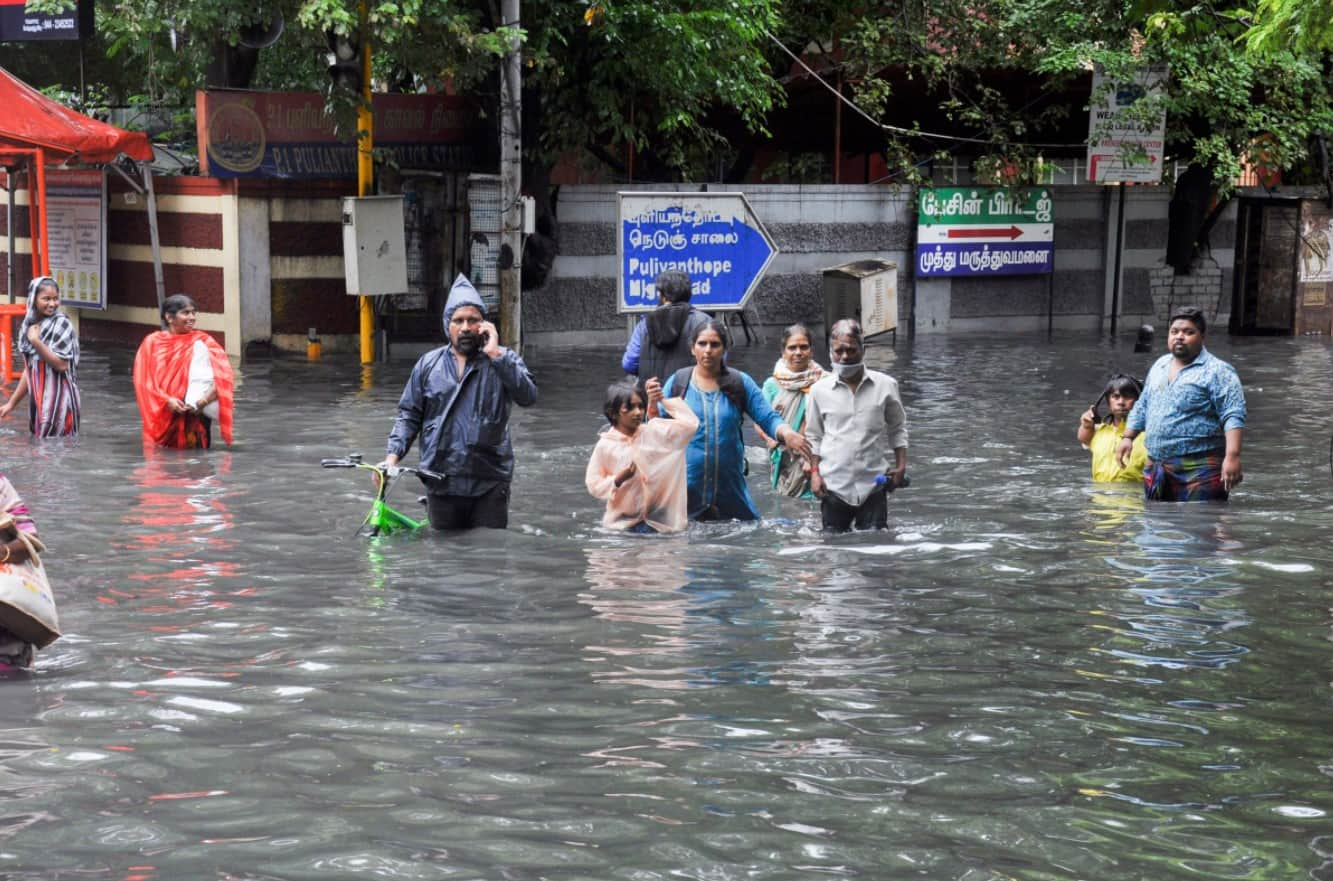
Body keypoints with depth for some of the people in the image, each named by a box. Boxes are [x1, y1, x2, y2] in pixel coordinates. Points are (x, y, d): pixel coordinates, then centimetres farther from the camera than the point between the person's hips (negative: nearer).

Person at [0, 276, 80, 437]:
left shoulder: (61, 324, -9)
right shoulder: (30, 325, 10)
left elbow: (62, 365, -16)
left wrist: (36, 342, -18)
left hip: (58, 400, -7)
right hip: (37, 400, 7)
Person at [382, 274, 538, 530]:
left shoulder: (503, 361, 3)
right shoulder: (429, 364, 9)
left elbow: (528, 396, -15)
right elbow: (409, 414, 12)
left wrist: (494, 354, -16)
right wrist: (393, 456, -2)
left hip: (489, 483, -2)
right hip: (441, 484, 2)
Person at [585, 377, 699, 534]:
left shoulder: (654, 432, -2)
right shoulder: (605, 445, -5)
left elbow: (691, 423, -8)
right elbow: (593, 485, -1)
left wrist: (664, 401, -10)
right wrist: (618, 479, -19)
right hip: (622, 522, -1)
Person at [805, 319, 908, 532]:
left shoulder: (885, 385, 2)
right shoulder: (819, 390, 3)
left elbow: (897, 428, 13)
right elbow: (813, 437, 11)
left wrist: (901, 465, 4)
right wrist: (814, 472, 2)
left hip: (873, 483, 0)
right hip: (834, 484, 1)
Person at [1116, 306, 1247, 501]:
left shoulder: (1217, 372, -6)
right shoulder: (1159, 366, 18)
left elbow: (1233, 417, -15)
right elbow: (1142, 407, 30)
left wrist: (1232, 457, -25)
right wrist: (1128, 437, 22)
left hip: (1199, 470, -7)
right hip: (1156, 467, 7)